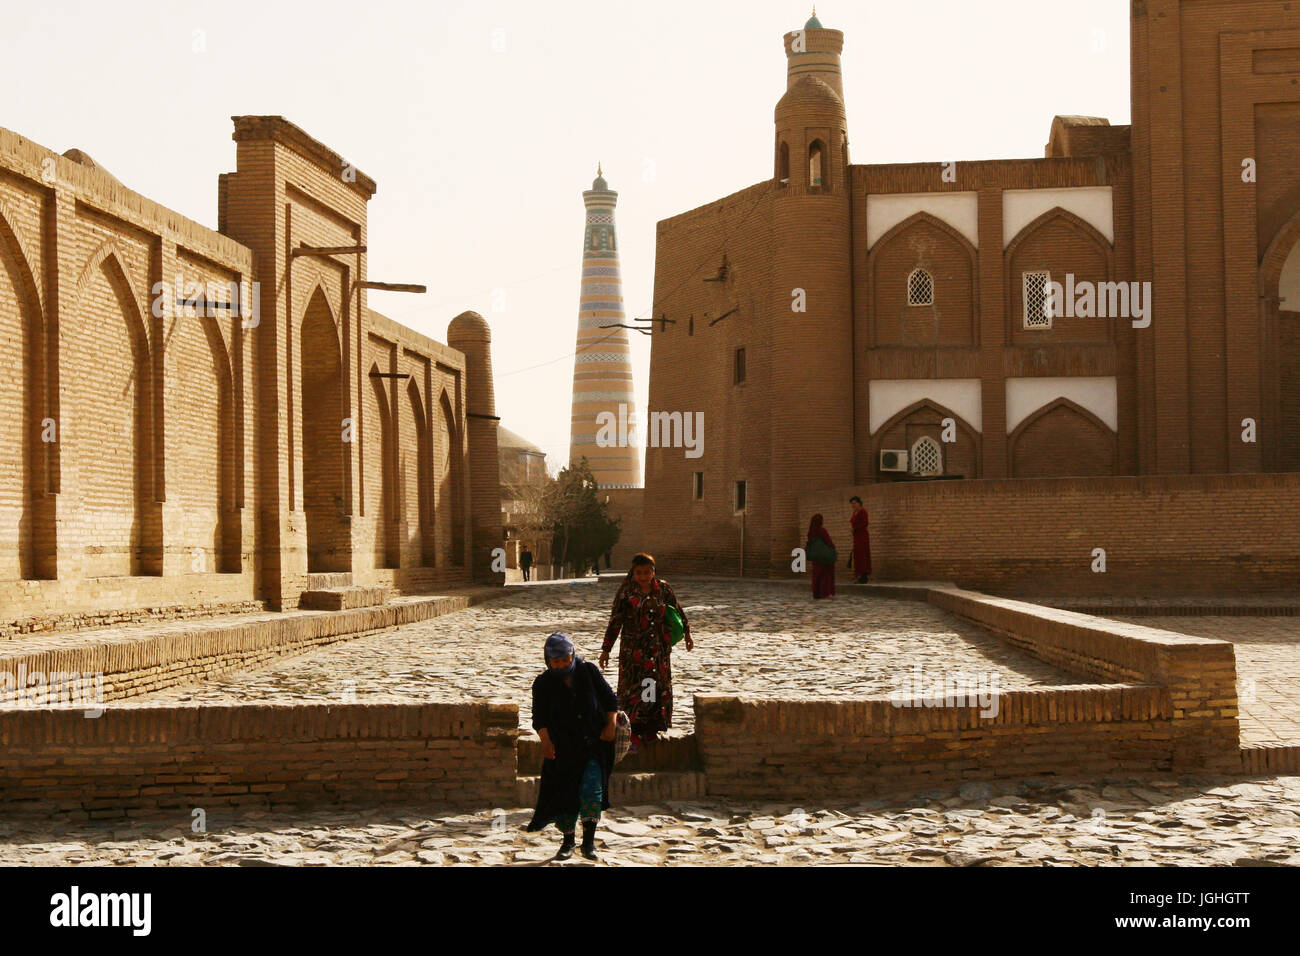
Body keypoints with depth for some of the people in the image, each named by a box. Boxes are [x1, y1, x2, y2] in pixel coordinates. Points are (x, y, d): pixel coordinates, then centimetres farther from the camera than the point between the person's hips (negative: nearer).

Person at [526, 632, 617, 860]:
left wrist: (610, 725, -3)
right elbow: (539, 717, -6)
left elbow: (610, 698, 8)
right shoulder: (543, 683, -2)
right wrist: (545, 740, -21)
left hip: (594, 744, 0)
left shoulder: (589, 671, -1)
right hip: (562, 748, 0)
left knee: (591, 788, -13)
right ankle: (567, 842, 21)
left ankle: (589, 841, -6)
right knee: (564, 793, 3)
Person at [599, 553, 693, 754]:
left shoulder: (662, 588, 2)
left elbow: (677, 610, 17)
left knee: (658, 686, 7)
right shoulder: (626, 592, -6)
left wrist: (686, 632, 24)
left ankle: (650, 730, 21)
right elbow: (615, 621, -5)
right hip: (633, 649, -3)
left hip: (659, 647, 3)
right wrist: (606, 649, -6)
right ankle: (634, 736, -4)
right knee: (634, 687, -6)